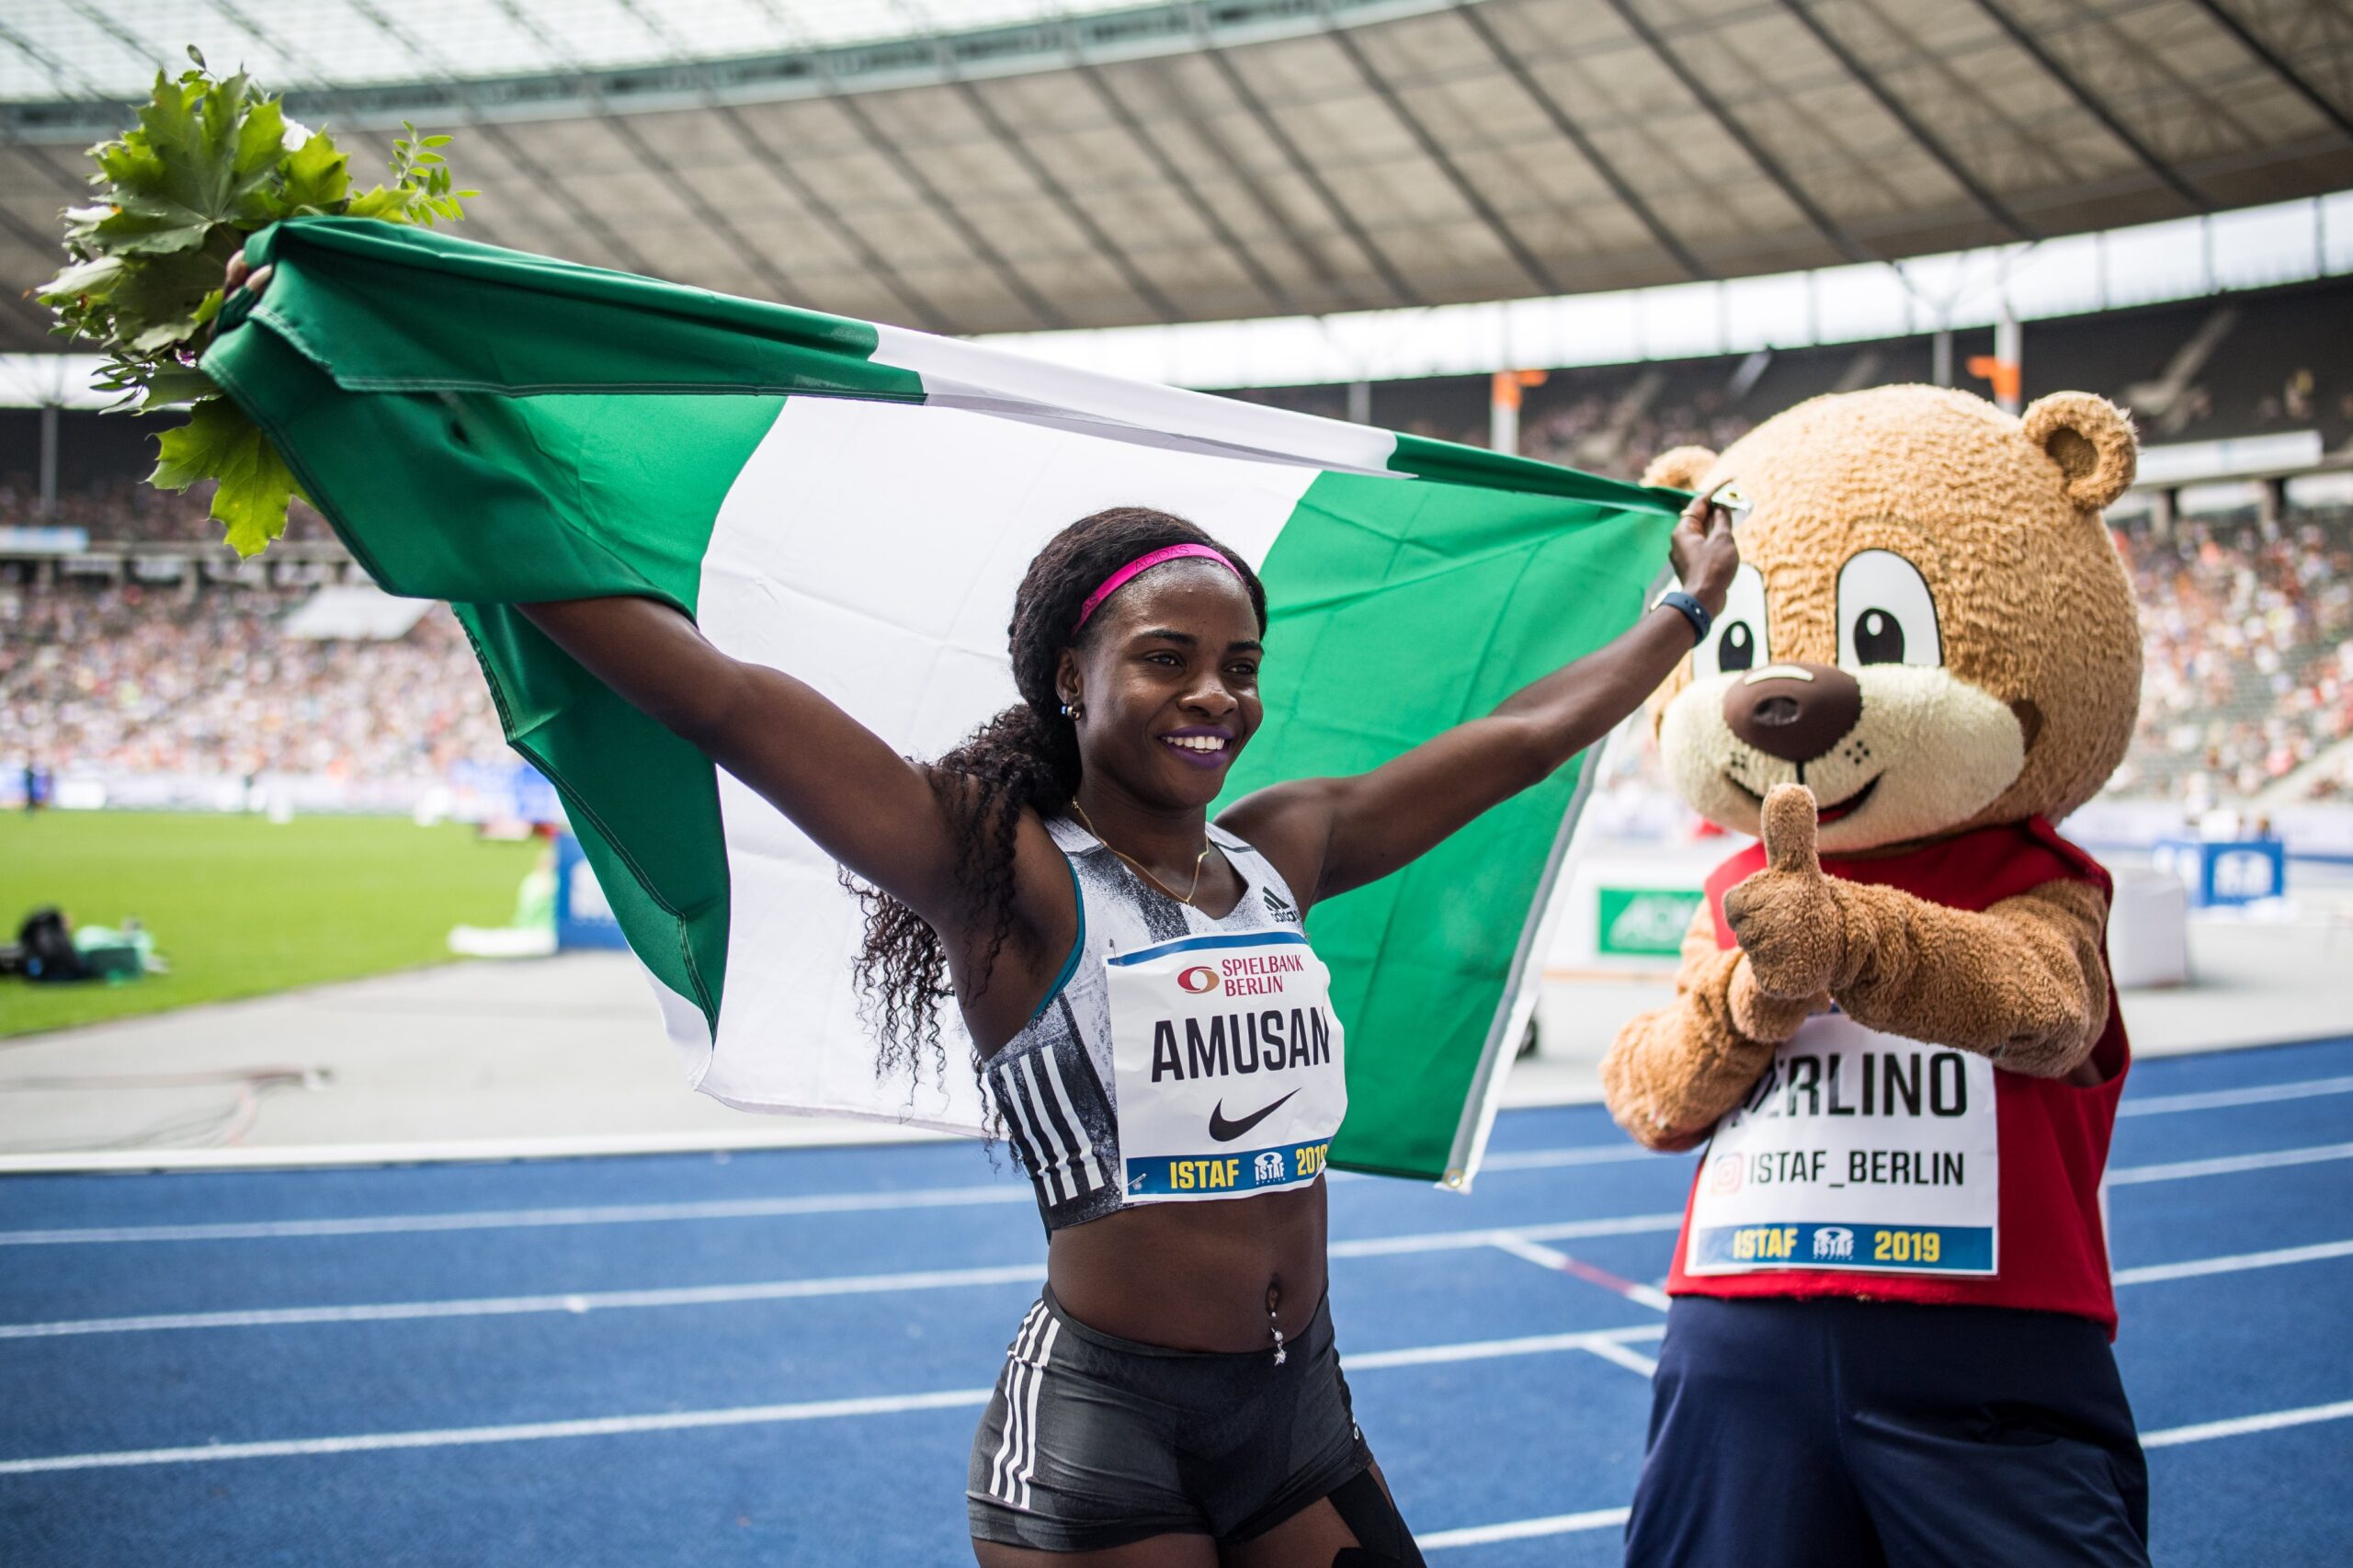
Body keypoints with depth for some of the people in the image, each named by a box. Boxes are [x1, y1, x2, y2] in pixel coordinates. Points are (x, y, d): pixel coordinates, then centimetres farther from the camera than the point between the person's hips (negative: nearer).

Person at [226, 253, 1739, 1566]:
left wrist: (1690, 603, 28)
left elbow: (1517, 737, 18)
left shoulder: (1282, 852, 6)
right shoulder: (1007, 876, -11)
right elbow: (720, 697, -20)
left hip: (1302, 1412, 6)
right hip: (1098, 1425, -6)